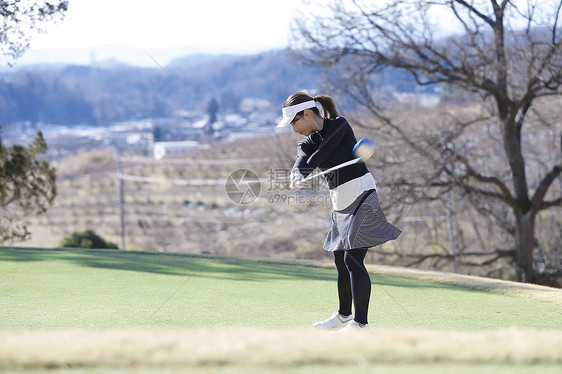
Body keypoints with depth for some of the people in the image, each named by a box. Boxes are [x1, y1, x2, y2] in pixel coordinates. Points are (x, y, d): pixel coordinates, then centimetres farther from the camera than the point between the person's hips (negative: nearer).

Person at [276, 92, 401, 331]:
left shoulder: (339, 125, -11)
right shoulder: (307, 142, 6)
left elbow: (321, 153, -24)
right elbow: (301, 161, -15)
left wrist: (302, 175, -36)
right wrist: (296, 176, -38)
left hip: (361, 194, -8)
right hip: (341, 202, 8)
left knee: (352, 258, -16)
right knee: (340, 261, 17)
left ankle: (361, 323, -19)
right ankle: (344, 316, 35)